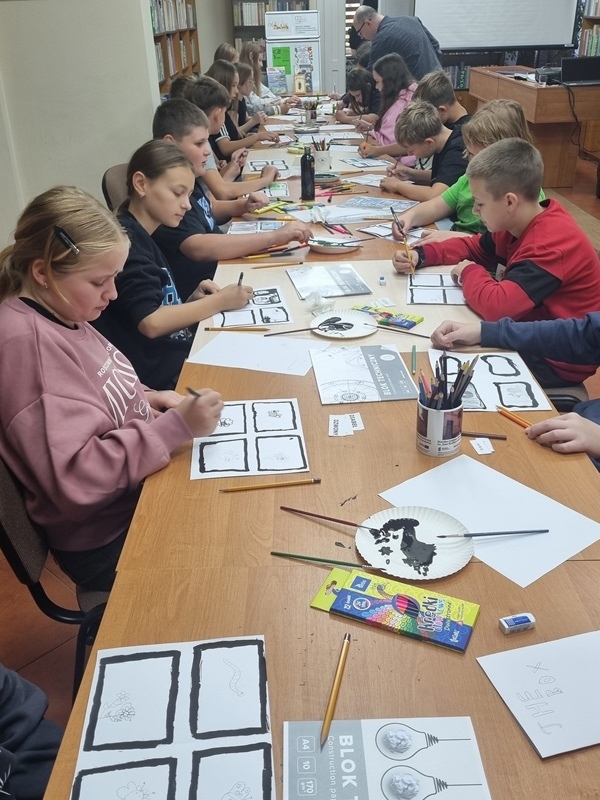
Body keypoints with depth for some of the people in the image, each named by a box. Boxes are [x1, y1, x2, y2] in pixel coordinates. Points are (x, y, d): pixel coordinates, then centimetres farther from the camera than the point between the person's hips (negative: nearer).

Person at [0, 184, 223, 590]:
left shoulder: (56, 313, 1)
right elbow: (76, 478, -30)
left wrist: (143, 397, 1)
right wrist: (176, 427, -29)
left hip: (139, 490, 9)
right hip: (107, 543, -8)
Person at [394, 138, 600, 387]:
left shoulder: (552, 245, -30)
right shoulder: (515, 224, -1)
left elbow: (497, 305, -39)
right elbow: (473, 248, 14)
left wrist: (469, 273, -18)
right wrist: (420, 255, -3)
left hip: (558, 362, -8)